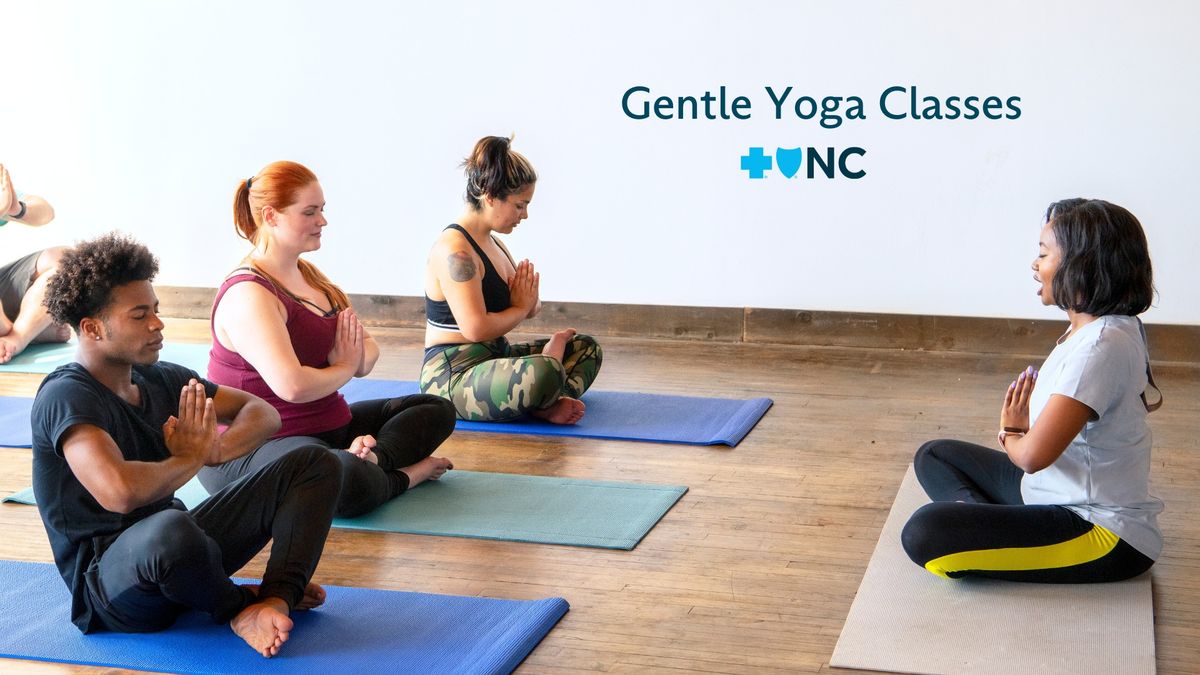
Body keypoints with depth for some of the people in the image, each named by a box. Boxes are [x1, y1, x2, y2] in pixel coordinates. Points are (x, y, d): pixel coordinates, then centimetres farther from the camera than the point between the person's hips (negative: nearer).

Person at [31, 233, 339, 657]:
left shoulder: (160, 380, 7)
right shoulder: (65, 396, -17)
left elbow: (263, 413, 12)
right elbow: (120, 491, -35)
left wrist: (215, 449, -11)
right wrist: (191, 459, -14)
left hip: (167, 555, 8)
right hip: (106, 580, -8)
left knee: (314, 466, 2)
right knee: (170, 529, -44)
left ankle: (274, 602, -21)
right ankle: (236, 606, -9)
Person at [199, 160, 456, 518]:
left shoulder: (309, 275, 12)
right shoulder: (249, 295, -18)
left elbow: (368, 349, 11)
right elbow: (292, 385, -32)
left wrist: (360, 358, -15)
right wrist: (345, 367, -12)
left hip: (327, 427, 11)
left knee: (437, 410, 15)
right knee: (348, 481, -42)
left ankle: (373, 456, -15)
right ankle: (403, 474, -8)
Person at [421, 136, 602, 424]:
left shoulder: (492, 242, 13)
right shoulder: (454, 251, -17)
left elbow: (529, 309, 20)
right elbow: (476, 328, -26)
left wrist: (530, 301, -6)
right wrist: (520, 309, -7)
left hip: (494, 359, 11)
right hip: (452, 375, -11)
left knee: (586, 347, 18)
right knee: (543, 372, -39)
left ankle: (551, 404, -10)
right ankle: (552, 351, -3)